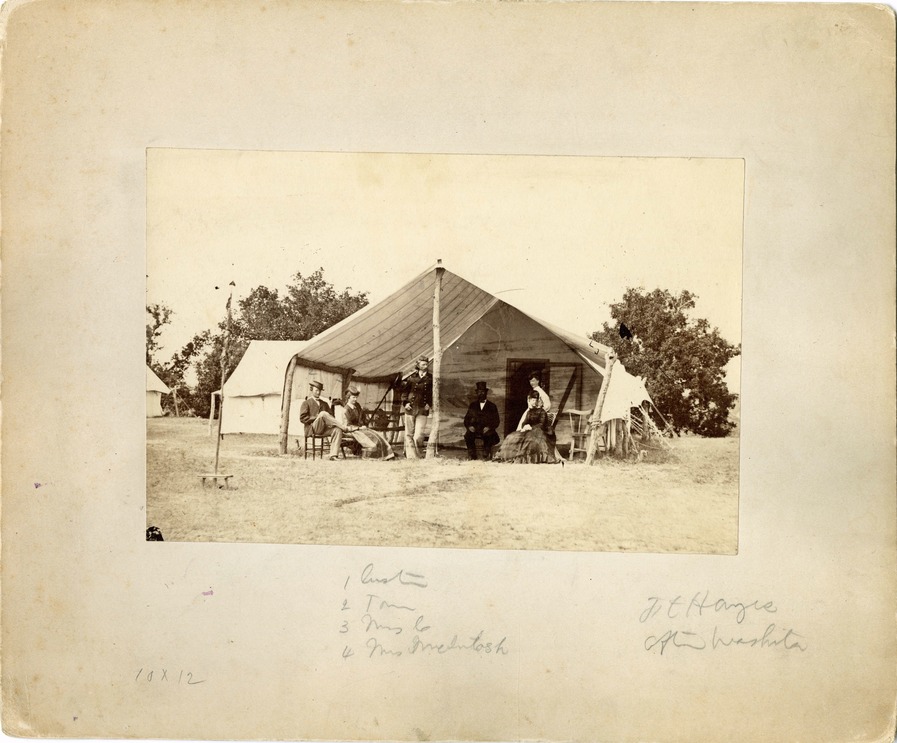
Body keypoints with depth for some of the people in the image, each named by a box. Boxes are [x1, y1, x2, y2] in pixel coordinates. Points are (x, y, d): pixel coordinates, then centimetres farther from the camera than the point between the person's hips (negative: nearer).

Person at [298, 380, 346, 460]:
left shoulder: (324, 404, 26)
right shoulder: (306, 403, 11)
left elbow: (331, 416, 21)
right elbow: (302, 418, -2)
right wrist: (317, 418, -11)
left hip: (324, 429, 5)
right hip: (312, 429, -5)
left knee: (337, 430, -29)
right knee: (323, 414, -34)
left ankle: (333, 455, -34)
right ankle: (344, 427, -31)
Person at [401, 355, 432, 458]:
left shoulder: (430, 379, 4)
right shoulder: (412, 377, 5)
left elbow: (433, 393, 13)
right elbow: (405, 390, 12)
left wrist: (429, 404, 0)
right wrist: (405, 402, 0)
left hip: (423, 410, -1)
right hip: (410, 408, 1)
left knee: (418, 435, -10)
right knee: (409, 434, 1)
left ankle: (418, 455, 7)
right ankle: (411, 456, 7)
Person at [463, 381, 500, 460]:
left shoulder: (492, 406, 12)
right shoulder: (472, 405, 17)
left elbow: (496, 421, 6)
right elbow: (466, 419, 14)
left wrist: (489, 427, -14)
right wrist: (469, 426, -8)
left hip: (487, 430, -2)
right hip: (474, 429, 2)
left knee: (488, 436, -36)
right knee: (468, 435, -31)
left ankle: (486, 455, -19)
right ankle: (472, 455, -18)